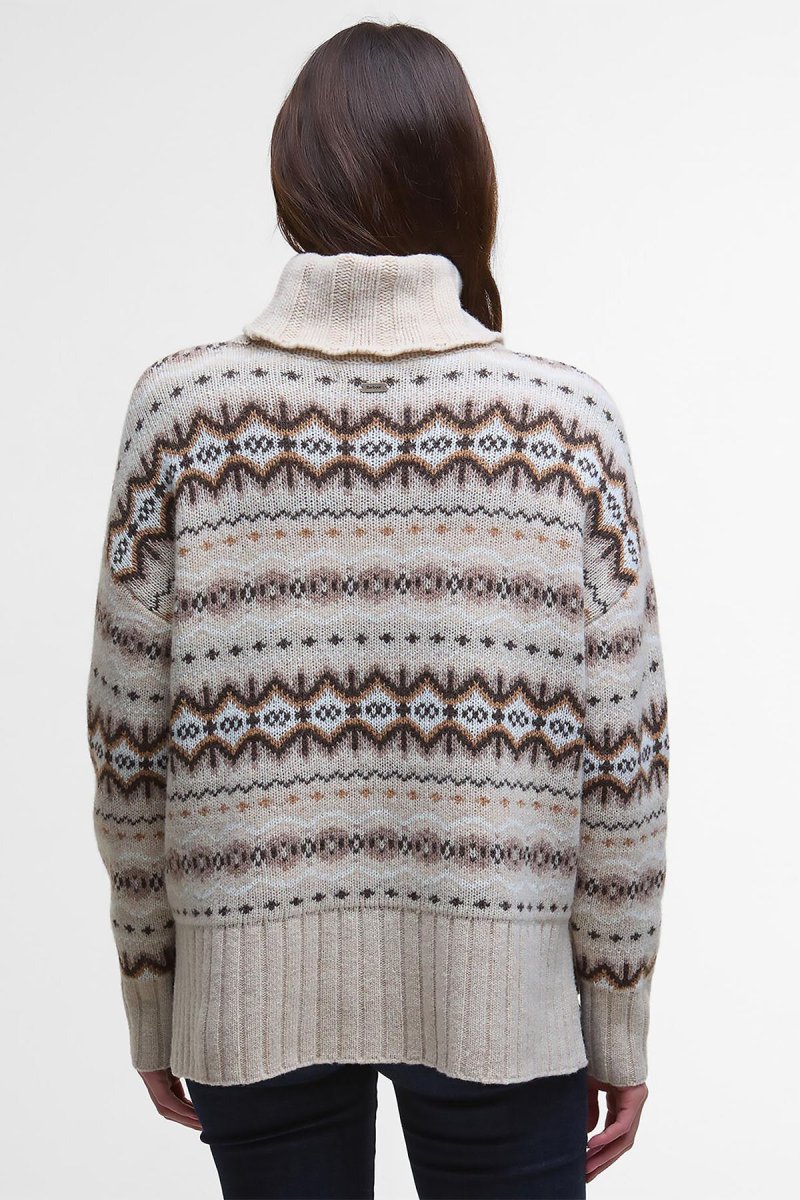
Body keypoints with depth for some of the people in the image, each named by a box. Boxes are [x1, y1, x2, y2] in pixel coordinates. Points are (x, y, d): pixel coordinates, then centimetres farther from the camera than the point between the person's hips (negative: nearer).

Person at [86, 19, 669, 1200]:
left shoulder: (182, 406, -7)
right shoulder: (569, 417, -8)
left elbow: (131, 746, -4)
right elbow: (623, 759, -7)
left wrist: (150, 996, 9)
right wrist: (620, 1022, 4)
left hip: (252, 995, 1)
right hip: (501, 996, 0)